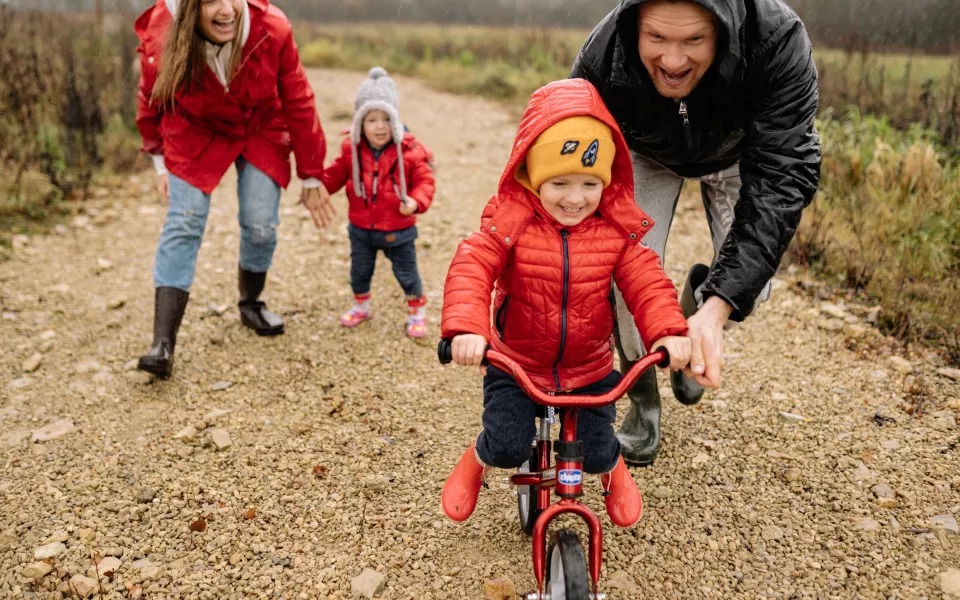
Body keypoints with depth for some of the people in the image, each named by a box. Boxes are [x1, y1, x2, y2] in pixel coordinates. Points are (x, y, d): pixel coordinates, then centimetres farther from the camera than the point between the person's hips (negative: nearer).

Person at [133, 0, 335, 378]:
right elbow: (151, 103, -6)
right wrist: (160, 161, 4)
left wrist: (311, 177, -10)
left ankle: (250, 304, 24)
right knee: (183, 223, -13)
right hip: (196, 133, 0)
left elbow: (299, 104, -16)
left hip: (262, 130, 1)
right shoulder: (160, 41, -28)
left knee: (261, 225, -7)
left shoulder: (272, 31, -29)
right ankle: (163, 343, -14)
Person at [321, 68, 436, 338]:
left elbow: (425, 181, -13)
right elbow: (336, 174, 6)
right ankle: (361, 305, 44)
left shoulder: (410, 151, -15)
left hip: (398, 230, -3)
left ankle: (417, 311, 31)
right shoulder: (352, 149, -5)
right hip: (361, 229, 3)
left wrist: (416, 201, -30)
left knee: (407, 273, 9)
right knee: (359, 271, 19)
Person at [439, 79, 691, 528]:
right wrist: (466, 328, -45)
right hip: (515, 364, -1)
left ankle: (614, 471, 41)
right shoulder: (511, 221, -16)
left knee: (596, 452, 1)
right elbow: (471, 269, -27)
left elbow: (646, 282, -13)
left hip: (590, 368, 2)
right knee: (507, 446, -13)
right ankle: (476, 462, 25)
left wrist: (669, 331, -33)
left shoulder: (616, 229, -9)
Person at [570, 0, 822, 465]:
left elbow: (780, 178, -42)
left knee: (749, 288, -13)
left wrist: (718, 307, -52)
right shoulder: (601, 58, -37)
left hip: (740, 153, 0)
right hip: (648, 155, 0)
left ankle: (699, 299, 26)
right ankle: (643, 402, 9)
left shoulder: (777, 39, -41)